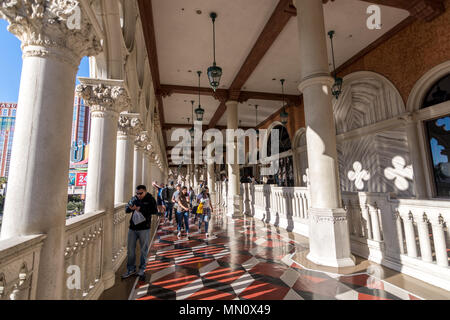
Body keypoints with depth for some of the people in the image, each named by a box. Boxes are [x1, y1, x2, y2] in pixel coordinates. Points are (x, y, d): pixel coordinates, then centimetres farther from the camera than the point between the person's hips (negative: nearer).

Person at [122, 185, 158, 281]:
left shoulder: (150, 199, -9)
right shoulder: (134, 199, 3)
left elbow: (155, 211, -21)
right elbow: (126, 209, 8)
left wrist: (141, 209, -28)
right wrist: (130, 208, -16)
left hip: (144, 229, -3)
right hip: (132, 228, 4)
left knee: (144, 250, 8)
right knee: (130, 249, 12)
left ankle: (142, 270, 26)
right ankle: (131, 269, 31)